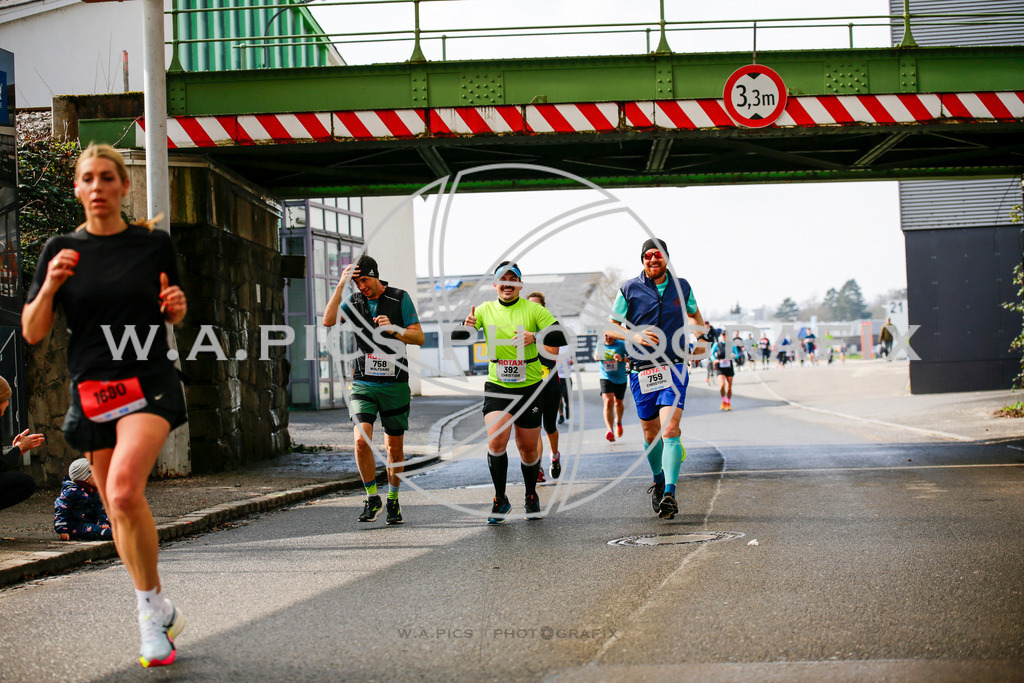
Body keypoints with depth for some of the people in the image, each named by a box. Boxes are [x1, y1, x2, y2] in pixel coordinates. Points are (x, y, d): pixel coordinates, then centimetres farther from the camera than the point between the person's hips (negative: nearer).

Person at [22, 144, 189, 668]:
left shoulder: (154, 243, 2)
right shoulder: (61, 249, 4)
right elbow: (32, 333, 3)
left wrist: (176, 304, -8)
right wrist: (50, 285, -14)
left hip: (150, 385, -3)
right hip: (91, 390, 3)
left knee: (124, 491, -26)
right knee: (116, 509, 11)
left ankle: (150, 605, -9)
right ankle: (159, 612, 29)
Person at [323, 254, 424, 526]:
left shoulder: (400, 298, -1)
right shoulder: (354, 301, 5)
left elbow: (419, 337, -1)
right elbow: (328, 321, -12)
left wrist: (394, 329, -18)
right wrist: (341, 285, -16)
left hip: (395, 384, -1)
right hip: (364, 384, 1)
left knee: (395, 447, 7)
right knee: (361, 439, -17)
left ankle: (393, 501, 24)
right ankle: (372, 498, -2)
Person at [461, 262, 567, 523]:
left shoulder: (533, 309, -2)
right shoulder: (485, 310, 4)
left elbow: (561, 337, -8)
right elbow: (456, 337, 1)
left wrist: (535, 336, -26)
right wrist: (466, 326, -22)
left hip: (529, 387, 0)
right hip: (497, 387, 0)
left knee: (528, 449, 7)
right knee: (496, 441, -19)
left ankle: (531, 495, 32)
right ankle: (500, 500, -4)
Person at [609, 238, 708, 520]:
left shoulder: (681, 286, 7)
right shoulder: (629, 289, 1)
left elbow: (694, 314, 27)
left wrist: (700, 339, 9)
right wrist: (636, 336, -15)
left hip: (674, 368, -1)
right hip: (641, 371, 1)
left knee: (670, 429, -17)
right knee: (651, 434, 10)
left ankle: (669, 492, -24)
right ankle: (658, 481, 36)